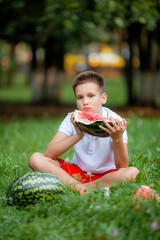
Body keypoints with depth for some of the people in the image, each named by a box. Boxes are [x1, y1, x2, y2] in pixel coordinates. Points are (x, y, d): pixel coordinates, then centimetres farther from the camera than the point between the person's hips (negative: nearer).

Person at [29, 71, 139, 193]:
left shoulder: (114, 121, -14)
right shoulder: (72, 119, -8)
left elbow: (122, 167, -21)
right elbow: (49, 153, -19)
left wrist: (118, 139, -40)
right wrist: (78, 136, -32)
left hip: (106, 175, -2)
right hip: (78, 172, 2)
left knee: (133, 172, -35)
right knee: (36, 159, -18)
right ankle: (80, 188, -27)